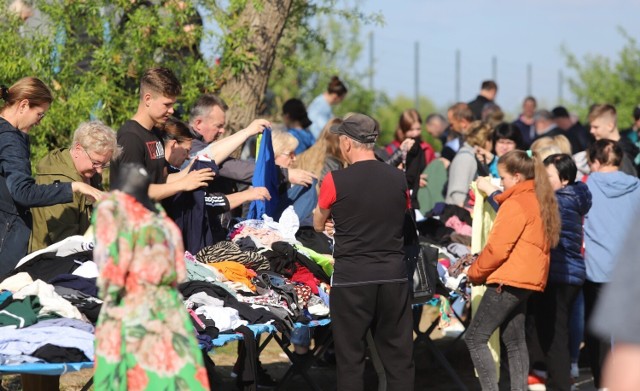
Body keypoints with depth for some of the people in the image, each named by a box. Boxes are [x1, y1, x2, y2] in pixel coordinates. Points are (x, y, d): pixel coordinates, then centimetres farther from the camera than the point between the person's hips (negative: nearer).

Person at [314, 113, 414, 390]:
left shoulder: (336, 181, -9)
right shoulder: (397, 178, 2)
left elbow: (318, 225, 6)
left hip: (351, 278, -3)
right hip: (393, 275, 3)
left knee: (350, 357, 5)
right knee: (398, 357, 9)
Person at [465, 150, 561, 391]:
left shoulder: (515, 204, -13)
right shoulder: (540, 201, 14)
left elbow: (497, 248, -15)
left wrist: (475, 273, -2)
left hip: (509, 280, -10)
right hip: (529, 279, 10)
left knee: (475, 338, -7)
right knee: (514, 341, 12)